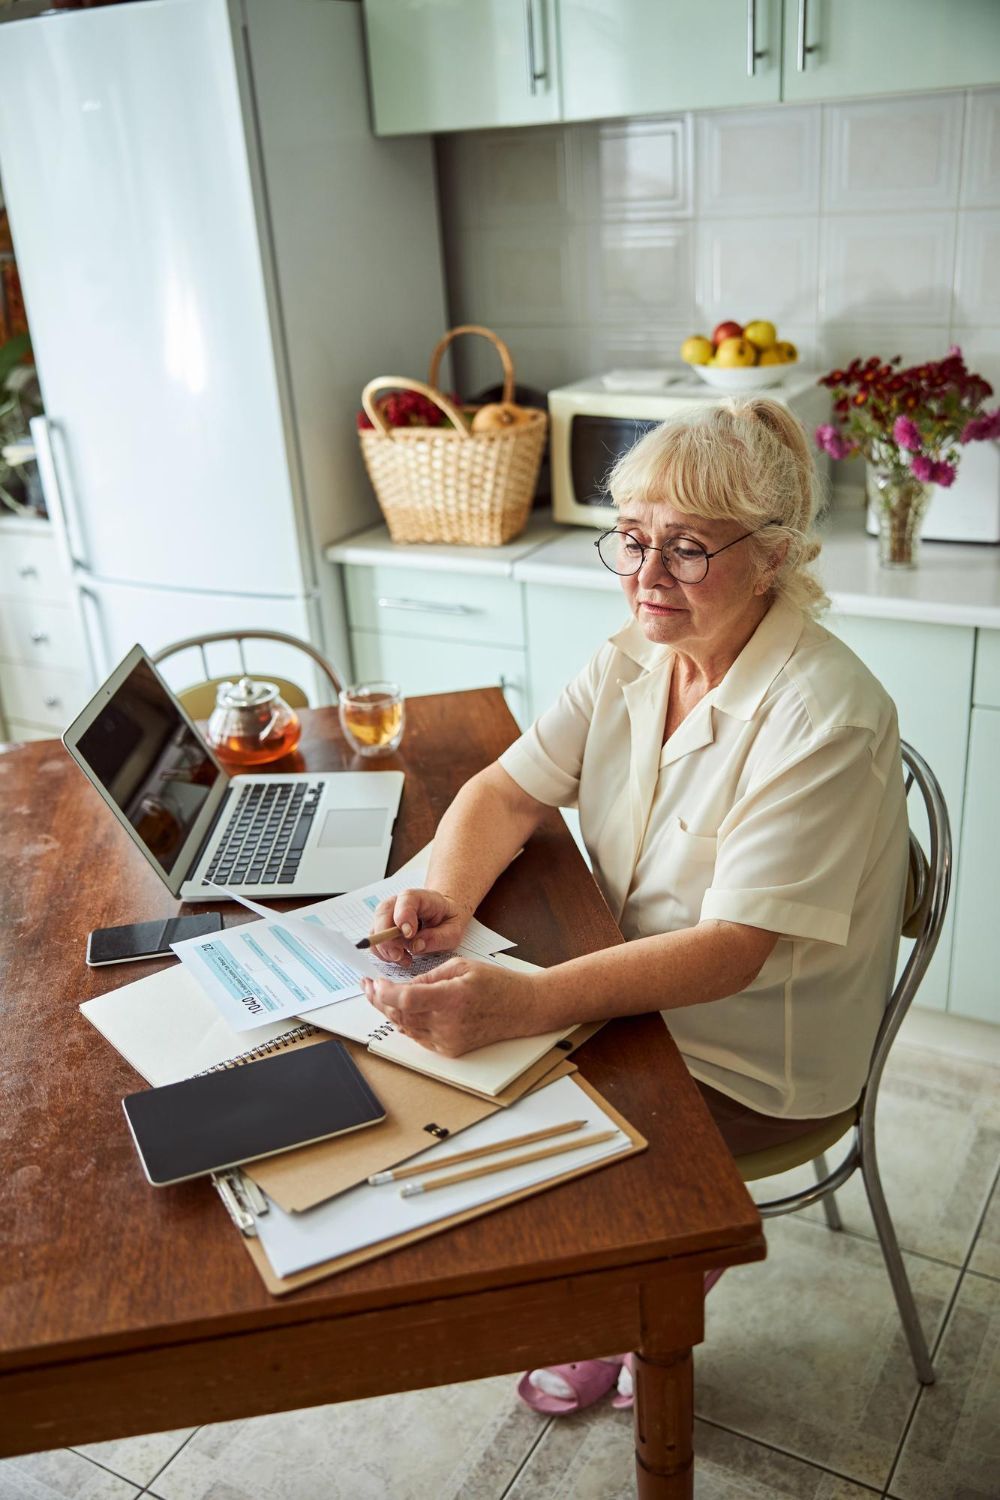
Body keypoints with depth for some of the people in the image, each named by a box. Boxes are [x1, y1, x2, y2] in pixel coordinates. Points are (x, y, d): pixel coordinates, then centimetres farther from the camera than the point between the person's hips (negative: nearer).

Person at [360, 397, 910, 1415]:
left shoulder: (822, 719, -28)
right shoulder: (633, 660, -4)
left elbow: (729, 952, -34)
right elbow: (507, 791, -3)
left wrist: (522, 1005, -46)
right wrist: (446, 894, -25)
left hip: (751, 1063, -7)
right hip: (632, 988, 7)